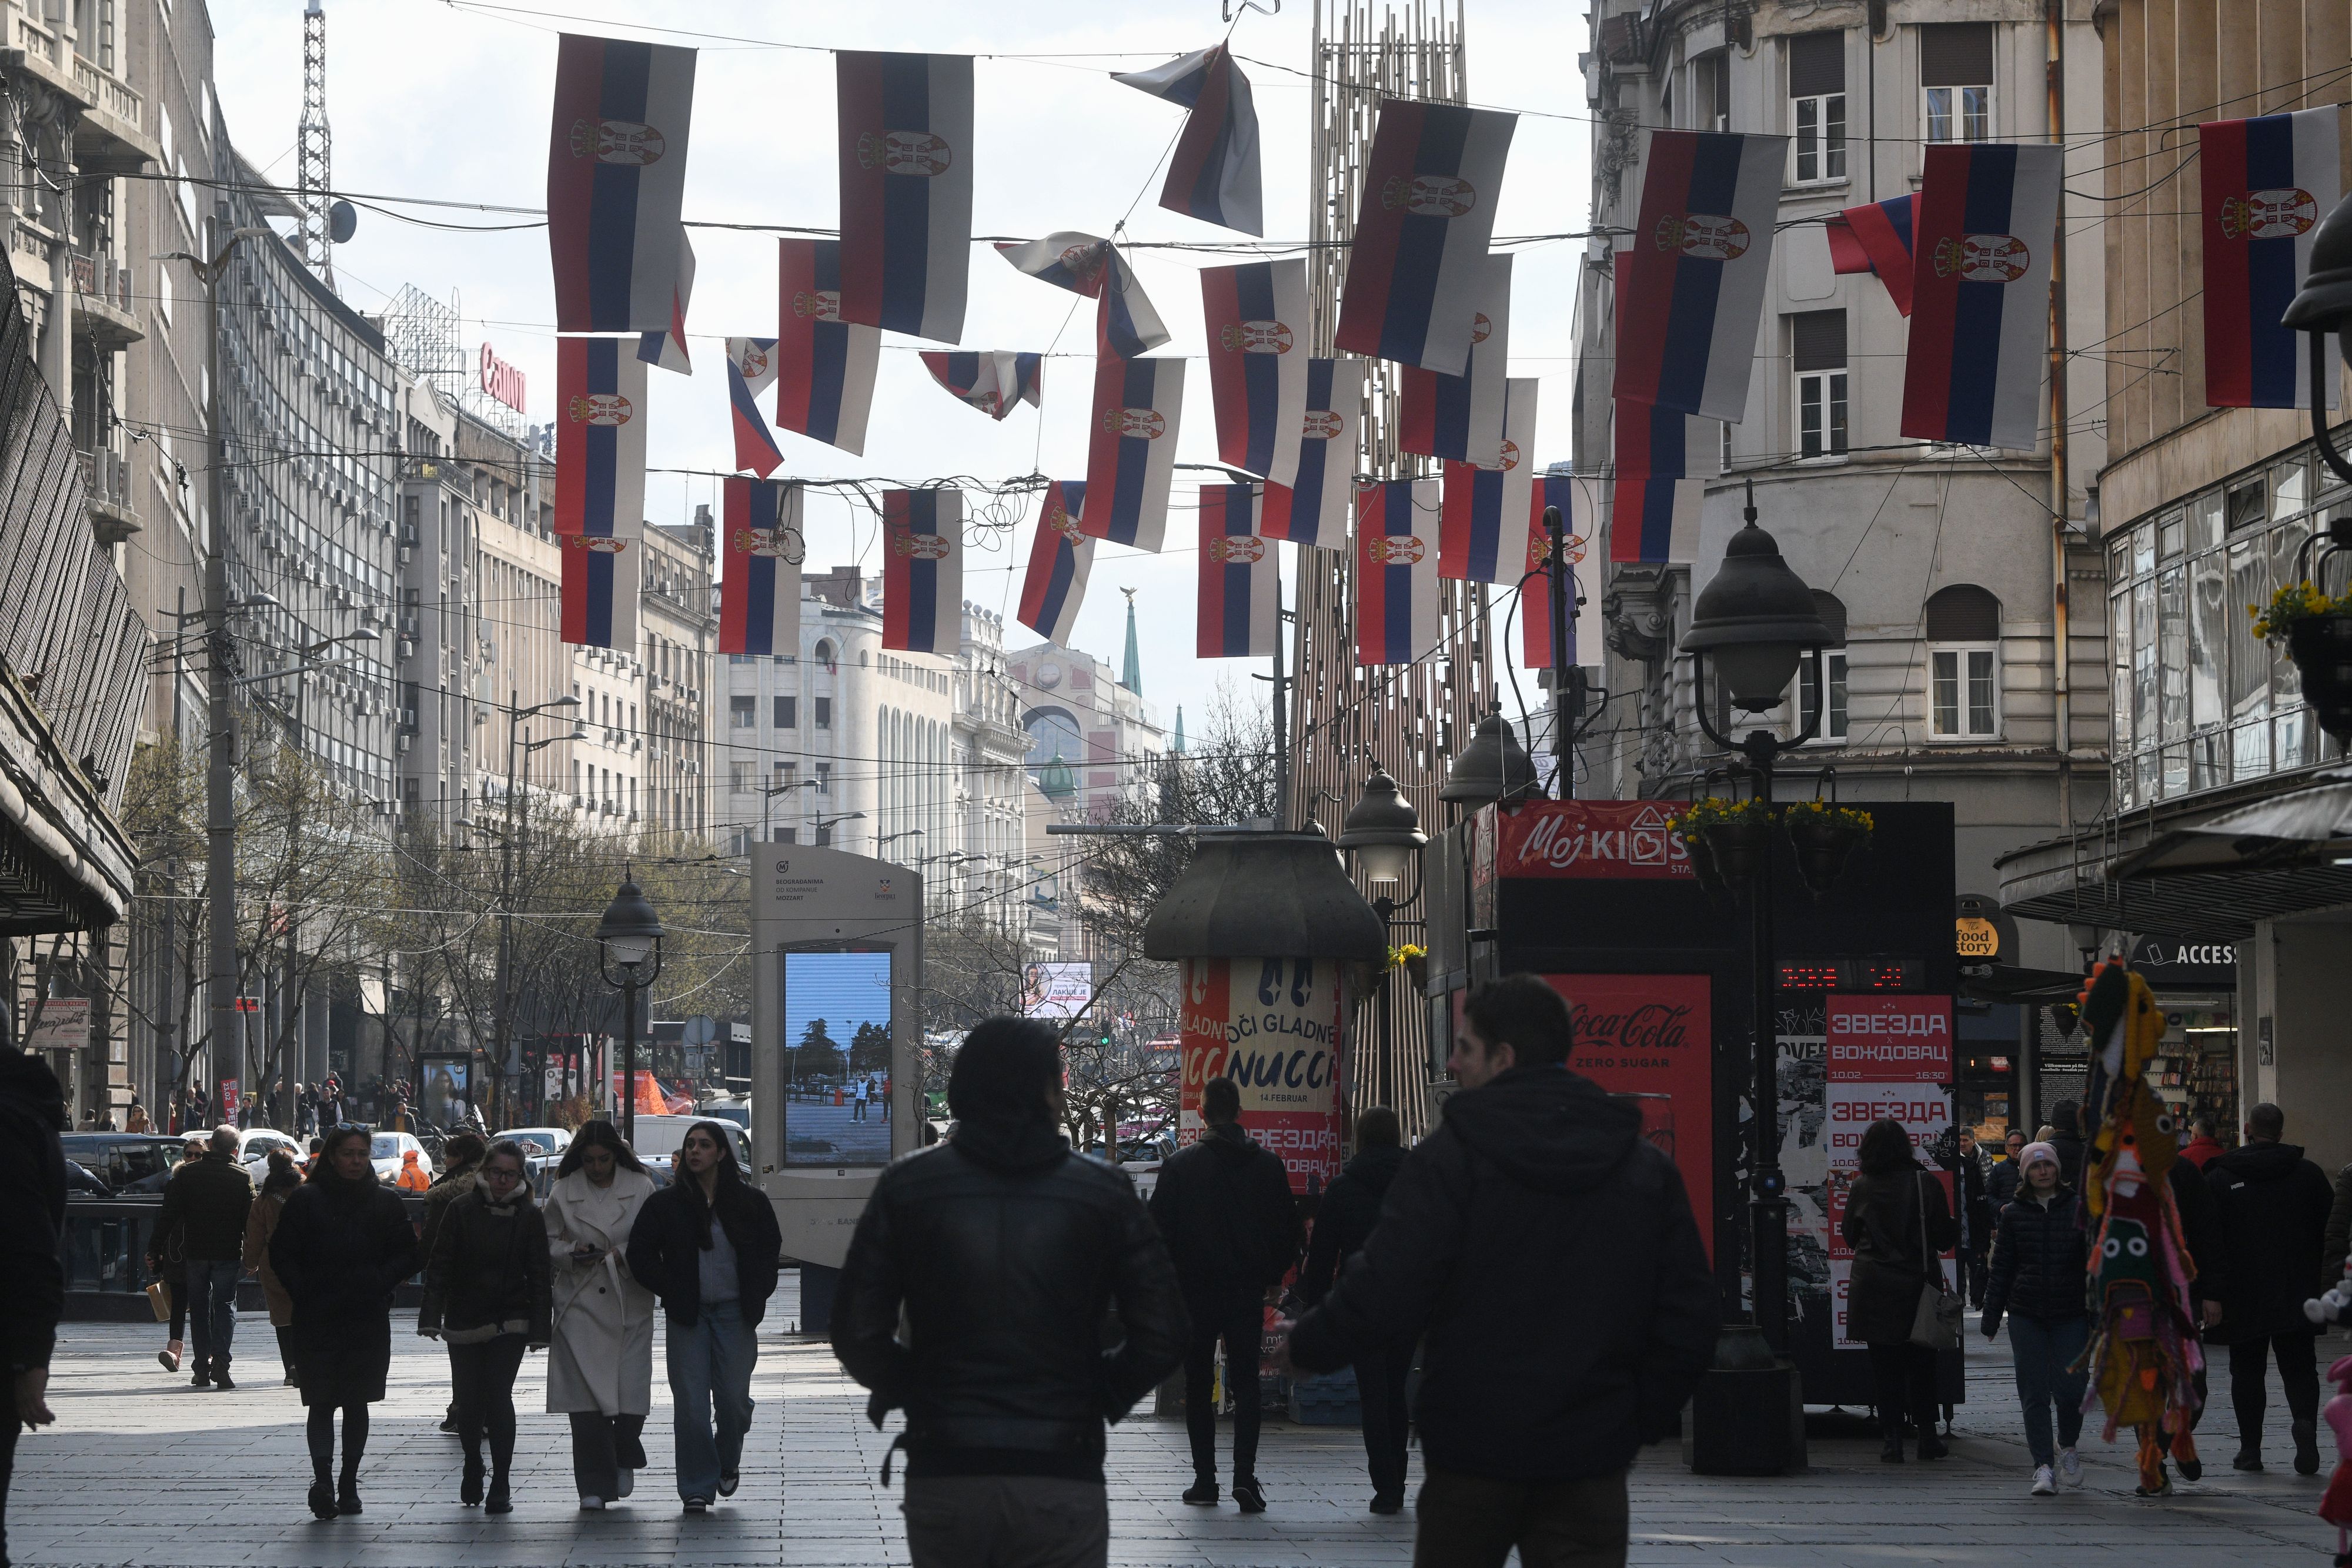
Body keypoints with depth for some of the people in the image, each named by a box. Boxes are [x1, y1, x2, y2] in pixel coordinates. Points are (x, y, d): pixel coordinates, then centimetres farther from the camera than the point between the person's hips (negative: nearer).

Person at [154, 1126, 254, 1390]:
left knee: (199, 1309, 9)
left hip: (195, 1250, 1)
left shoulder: (186, 1173, -1)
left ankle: (202, 1369, 7)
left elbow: (169, 1213, -2)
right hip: (228, 1251, -1)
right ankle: (220, 1361, -16)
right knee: (225, 1305, 3)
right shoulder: (242, 1177, -3)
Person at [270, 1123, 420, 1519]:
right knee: (321, 1403, -8)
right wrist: (303, 1291, -7)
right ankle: (322, 1480, -16)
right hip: (317, 1322, -2)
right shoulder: (306, 1200, 1)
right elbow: (282, 1253, 3)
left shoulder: (386, 1202, 6)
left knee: (356, 1404, 7)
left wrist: (379, 1283, -5)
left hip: (369, 1320, 2)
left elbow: (408, 1255, 9)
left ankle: (348, 1484, 15)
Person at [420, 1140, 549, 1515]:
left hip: (509, 1325, -1)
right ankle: (472, 1466, 30)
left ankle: (500, 1485, -6)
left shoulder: (528, 1216, 2)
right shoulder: (461, 1210, 1)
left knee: (498, 1397, -10)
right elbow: (439, 1266, 0)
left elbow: (539, 1275, 2)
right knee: (469, 1402, 3)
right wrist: (431, 1316, -9)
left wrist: (539, 1329, -4)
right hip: (464, 1323, 1)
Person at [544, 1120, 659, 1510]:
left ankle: (625, 1462, 27)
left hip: (629, 1304, 0)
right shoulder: (563, 1193, 6)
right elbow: (550, 1243, 11)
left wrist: (624, 1256, -12)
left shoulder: (641, 1188, 3)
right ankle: (595, 1484, -3)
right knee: (586, 1393, -8)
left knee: (632, 1390, -3)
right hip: (580, 1304, 0)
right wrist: (572, 1254, -9)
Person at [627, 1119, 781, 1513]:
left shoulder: (749, 1201, 3)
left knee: (734, 1398, 0)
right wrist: (671, 1293, -3)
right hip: (688, 1317, 0)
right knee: (691, 1403, -5)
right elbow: (641, 1254, 2)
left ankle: (727, 1462, 30)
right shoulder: (666, 1203, 2)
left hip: (735, 1313, 0)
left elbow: (771, 1247, 12)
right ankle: (697, 1487, 3)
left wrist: (756, 1295, 4)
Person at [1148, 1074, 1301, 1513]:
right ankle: (1244, 1473, -10)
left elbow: (1160, 1229, -5)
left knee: (1198, 1385, 8)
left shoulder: (1180, 1166, -5)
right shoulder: (1268, 1164, 1)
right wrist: (1273, 1275, 19)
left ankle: (1205, 1478, 5)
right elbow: (1288, 1226, 6)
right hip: (1248, 1291, 1)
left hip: (1195, 1290, -1)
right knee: (1246, 1383, 3)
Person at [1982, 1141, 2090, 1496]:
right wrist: (1991, 1316, 8)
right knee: (2034, 1393, -3)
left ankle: (2068, 1447, 23)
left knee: (2069, 1387, -6)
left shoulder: (2078, 1209, 3)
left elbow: (2094, 1263, 6)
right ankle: (2044, 1467, 0)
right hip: (2026, 1315, 1)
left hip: (2070, 1315, -1)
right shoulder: (2014, 1214, 7)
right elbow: (2001, 1268, 10)